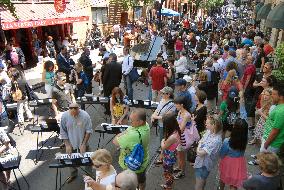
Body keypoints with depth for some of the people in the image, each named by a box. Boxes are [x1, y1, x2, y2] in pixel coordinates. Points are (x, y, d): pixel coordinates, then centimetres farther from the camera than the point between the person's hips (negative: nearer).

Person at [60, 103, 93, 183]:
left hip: (83, 143, -2)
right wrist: (67, 145, -13)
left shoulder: (85, 115, -22)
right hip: (70, 143, 2)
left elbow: (89, 131, -14)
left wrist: (83, 144, -17)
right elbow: (63, 131, -9)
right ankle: (73, 174, 44)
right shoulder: (64, 116, -18)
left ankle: (90, 174, 37)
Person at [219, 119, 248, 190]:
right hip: (239, 163, 1)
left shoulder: (227, 142, -32)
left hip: (228, 162, -1)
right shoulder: (245, 141, -22)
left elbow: (222, 154, -14)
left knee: (223, 176, 29)